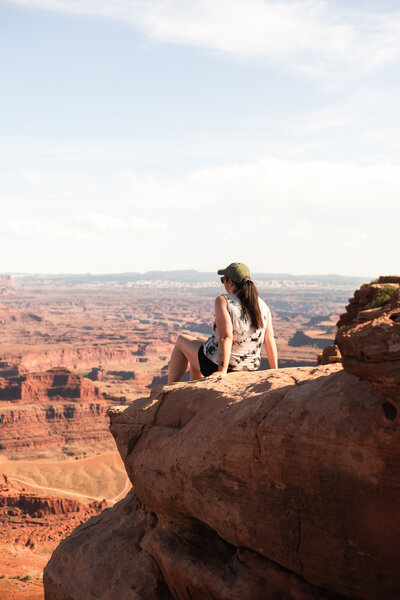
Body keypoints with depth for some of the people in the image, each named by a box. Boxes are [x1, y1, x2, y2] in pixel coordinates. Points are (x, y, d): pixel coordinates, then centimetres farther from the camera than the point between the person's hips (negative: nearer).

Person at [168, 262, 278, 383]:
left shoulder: (223, 301, -18)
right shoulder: (262, 305, -3)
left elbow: (226, 337, -28)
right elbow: (270, 340, -4)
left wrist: (222, 370, -28)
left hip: (216, 365, -6)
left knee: (182, 340, 22)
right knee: (199, 340, 33)